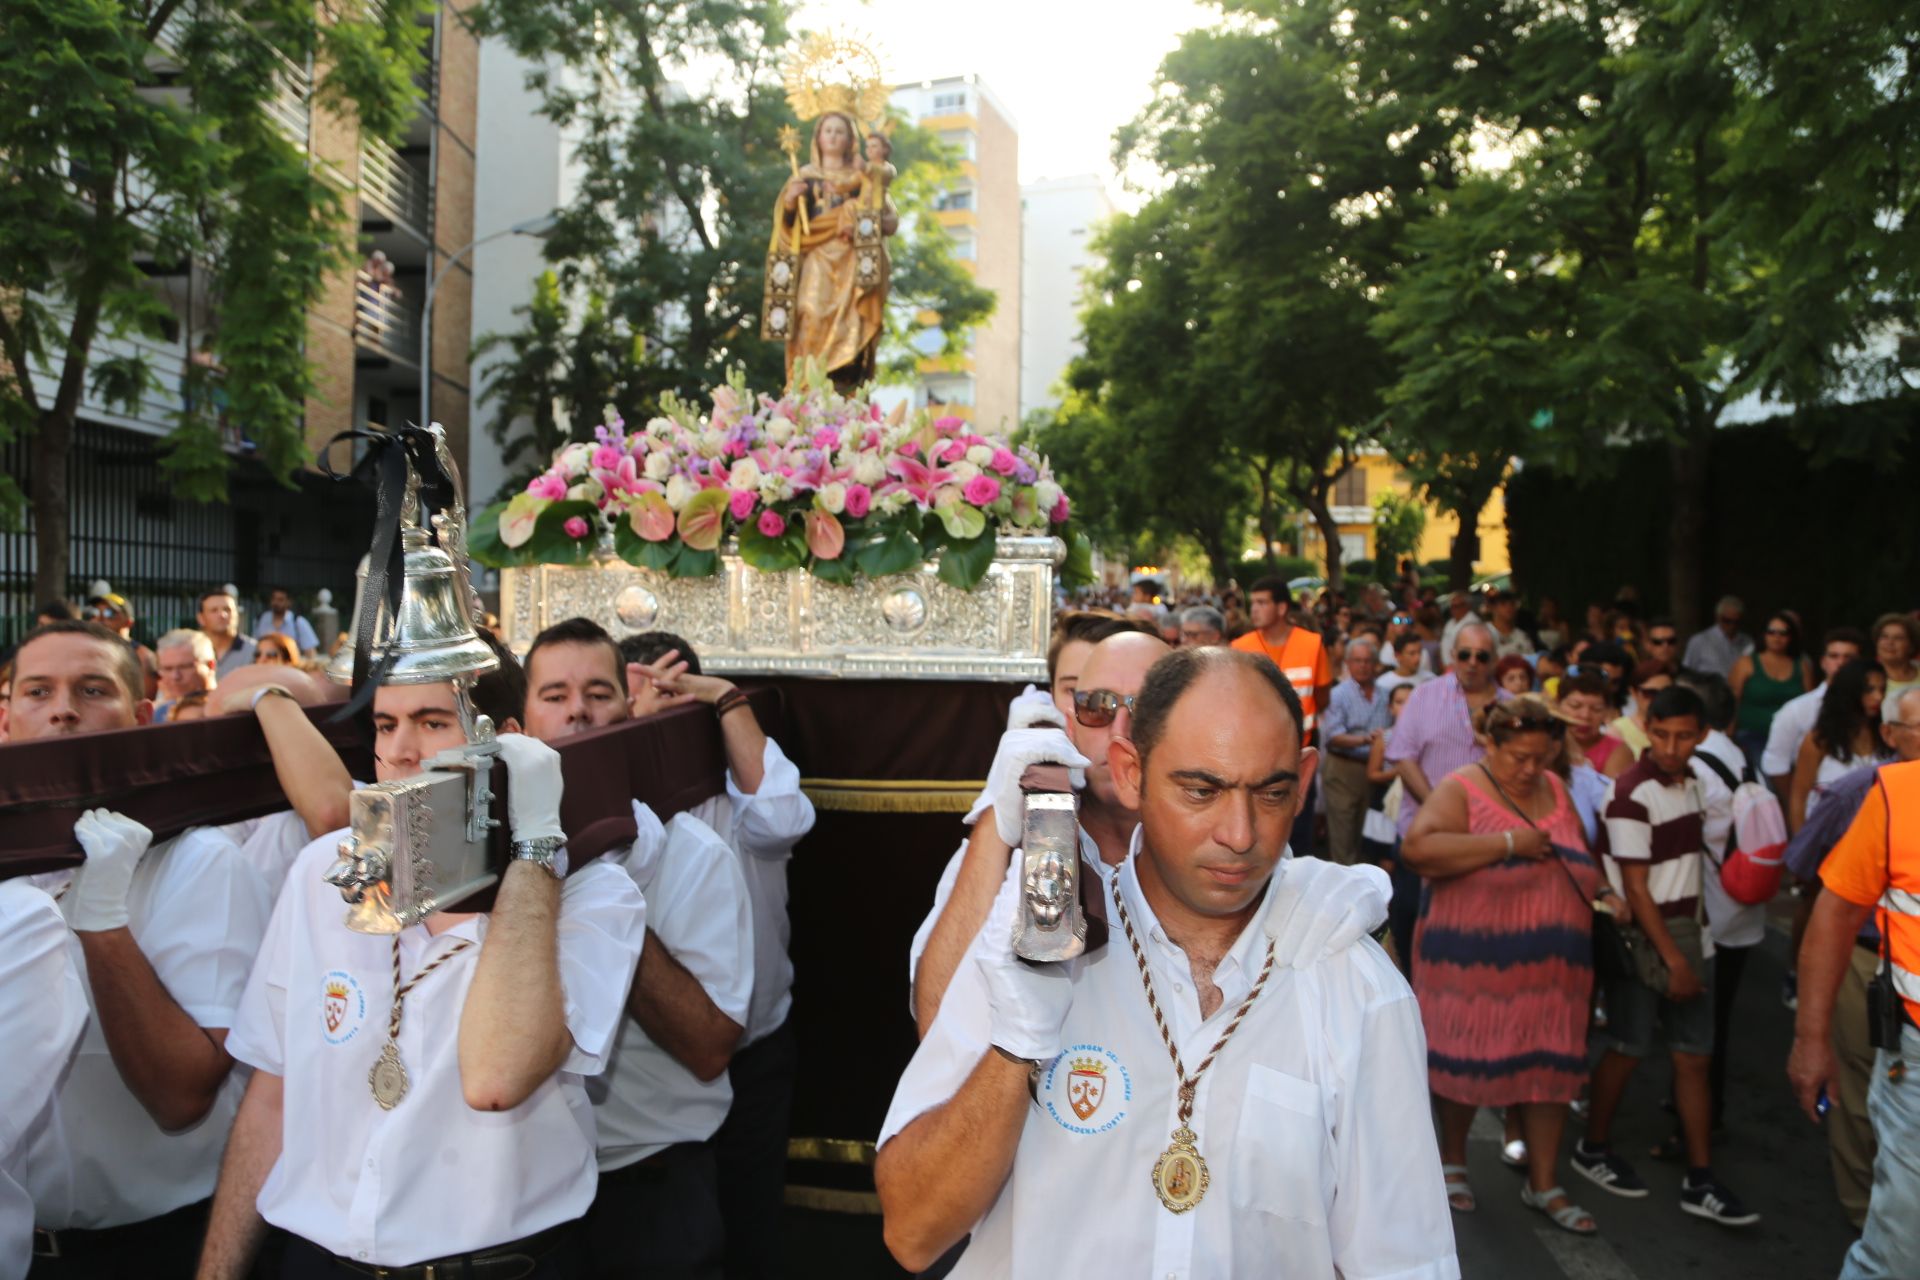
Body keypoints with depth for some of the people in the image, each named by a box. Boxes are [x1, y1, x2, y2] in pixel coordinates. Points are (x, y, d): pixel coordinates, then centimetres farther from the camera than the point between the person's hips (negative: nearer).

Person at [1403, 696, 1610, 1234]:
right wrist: (1507, 843, -24)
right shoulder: (1461, 789, -10)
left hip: (1550, 964, 6)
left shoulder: (1554, 789, 10)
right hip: (1473, 962, -5)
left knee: (1550, 1064, 9)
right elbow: (1419, 848, -27)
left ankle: (1543, 1183, 23)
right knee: (1467, 1058, 7)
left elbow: (1582, 857, 23)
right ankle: (1452, 1159, 30)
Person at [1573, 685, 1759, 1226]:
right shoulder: (1632, 793, -17)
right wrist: (1672, 959, -16)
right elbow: (1635, 887, -16)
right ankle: (1593, 1149, 24)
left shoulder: (1691, 782, 6)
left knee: (1694, 1056, 6)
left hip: (1685, 929, 7)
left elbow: (1689, 861, 13)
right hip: (1641, 936, -7)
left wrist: (1688, 947, 8)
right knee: (1628, 1049, 5)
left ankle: (1700, 1181, 13)